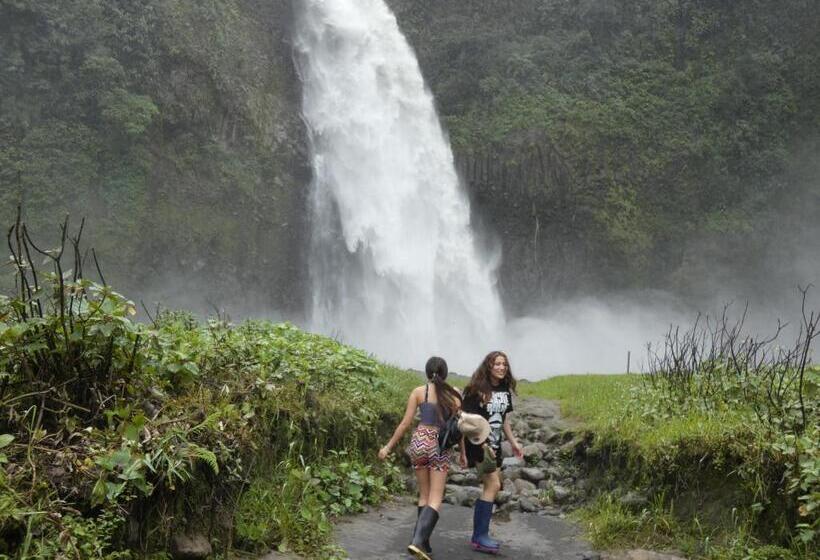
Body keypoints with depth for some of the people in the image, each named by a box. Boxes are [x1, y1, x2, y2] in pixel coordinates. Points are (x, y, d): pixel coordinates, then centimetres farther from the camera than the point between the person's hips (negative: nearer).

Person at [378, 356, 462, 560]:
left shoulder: (418, 392, 1)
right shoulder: (453, 394, 1)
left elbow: (406, 423, -2)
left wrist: (389, 446, 6)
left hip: (419, 441, 2)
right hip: (440, 445, -2)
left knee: (424, 495, 17)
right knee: (435, 499, 0)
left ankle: (423, 543, 16)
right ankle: (418, 541, -19)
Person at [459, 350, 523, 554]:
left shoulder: (505, 390, 7)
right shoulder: (477, 390, -14)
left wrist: (513, 442, 15)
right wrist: (464, 451, -16)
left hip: (494, 444, 8)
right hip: (478, 443, -8)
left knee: (489, 488, 11)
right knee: (493, 485, -14)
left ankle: (478, 536, 21)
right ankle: (481, 537, -6)